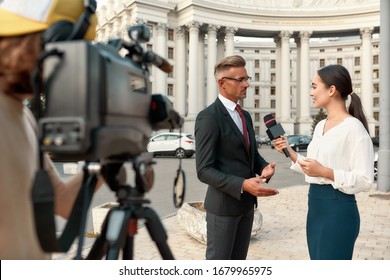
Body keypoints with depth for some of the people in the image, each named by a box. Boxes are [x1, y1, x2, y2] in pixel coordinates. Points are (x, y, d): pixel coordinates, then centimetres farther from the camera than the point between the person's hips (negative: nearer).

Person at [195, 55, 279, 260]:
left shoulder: (245, 116, 11)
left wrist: (263, 167, -5)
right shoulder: (208, 117, -17)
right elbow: (204, 170, -21)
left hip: (246, 203, 8)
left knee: (238, 260, 20)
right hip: (223, 204, -8)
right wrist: (242, 185, -31)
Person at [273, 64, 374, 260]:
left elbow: (365, 180, -16)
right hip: (316, 206, 8)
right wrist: (289, 152, 5)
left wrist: (325, 172, -23)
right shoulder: (320, 126, 11)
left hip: (338, 208, -8)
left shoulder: (353, 127, -14)